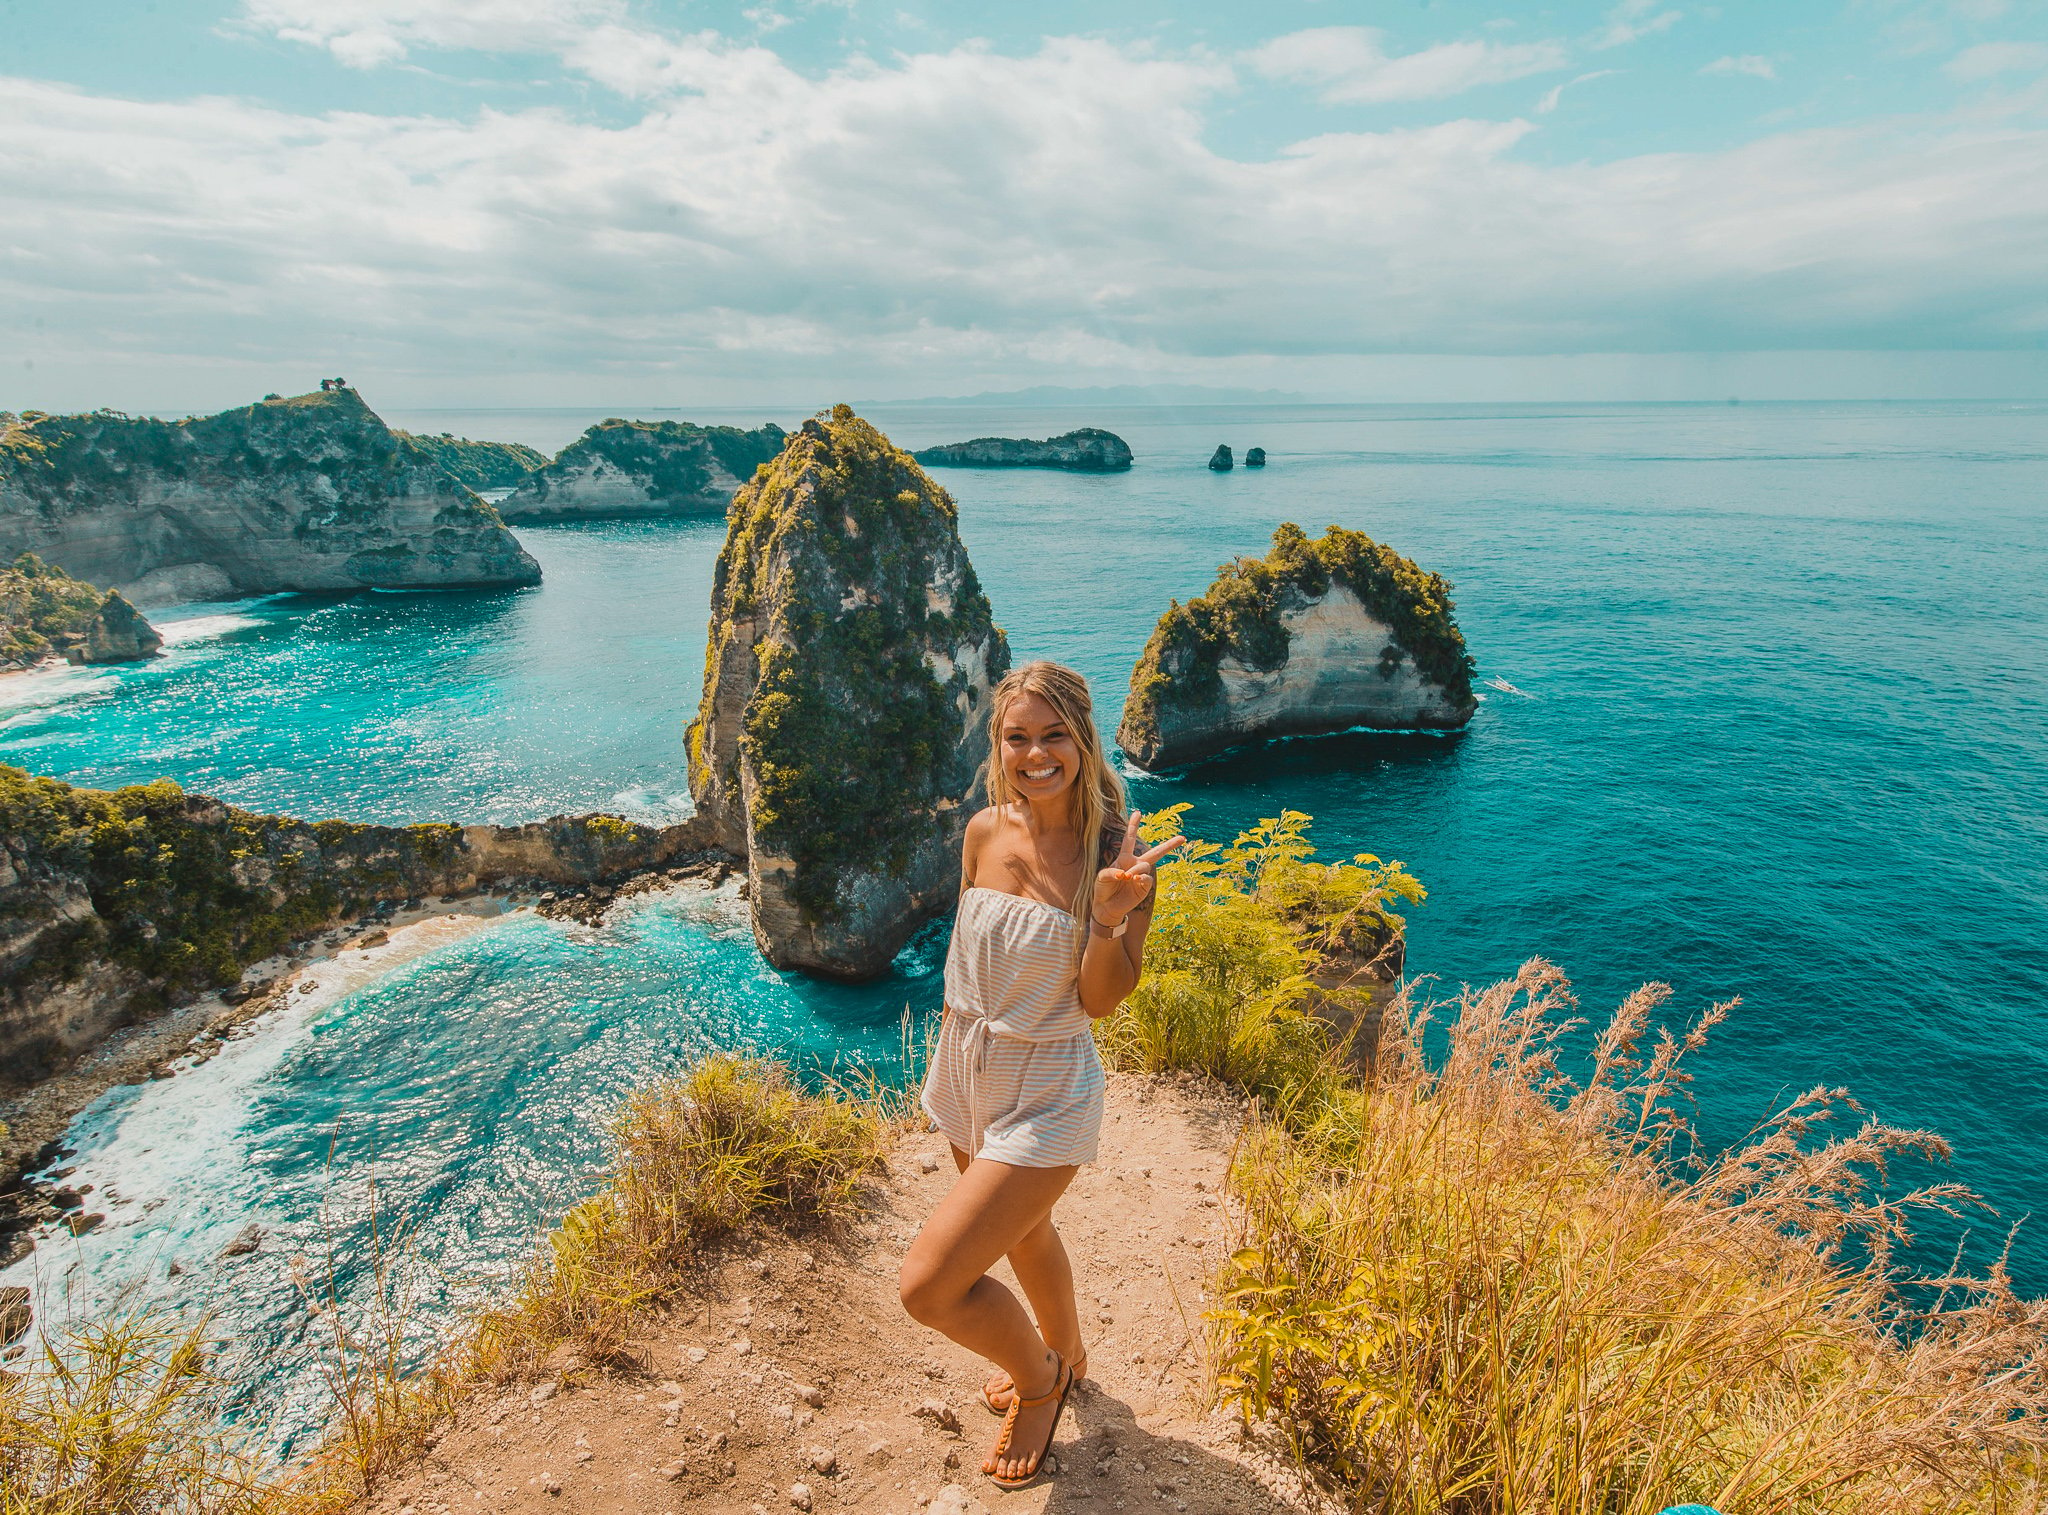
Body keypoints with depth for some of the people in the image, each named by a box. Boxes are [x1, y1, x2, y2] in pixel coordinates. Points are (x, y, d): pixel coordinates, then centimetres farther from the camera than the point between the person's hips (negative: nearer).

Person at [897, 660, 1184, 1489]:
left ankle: (1040, 1380, 24)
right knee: (1020, 1228, 28)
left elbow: (1102, 1001, -18)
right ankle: (1063, 1354, 59)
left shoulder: (1118, 850, -21)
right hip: (967, 1070, 6)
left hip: (1046, 1094, -6)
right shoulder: (986, 830, -7)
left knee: (928, 1284, -8)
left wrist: (1108, 917, -36)